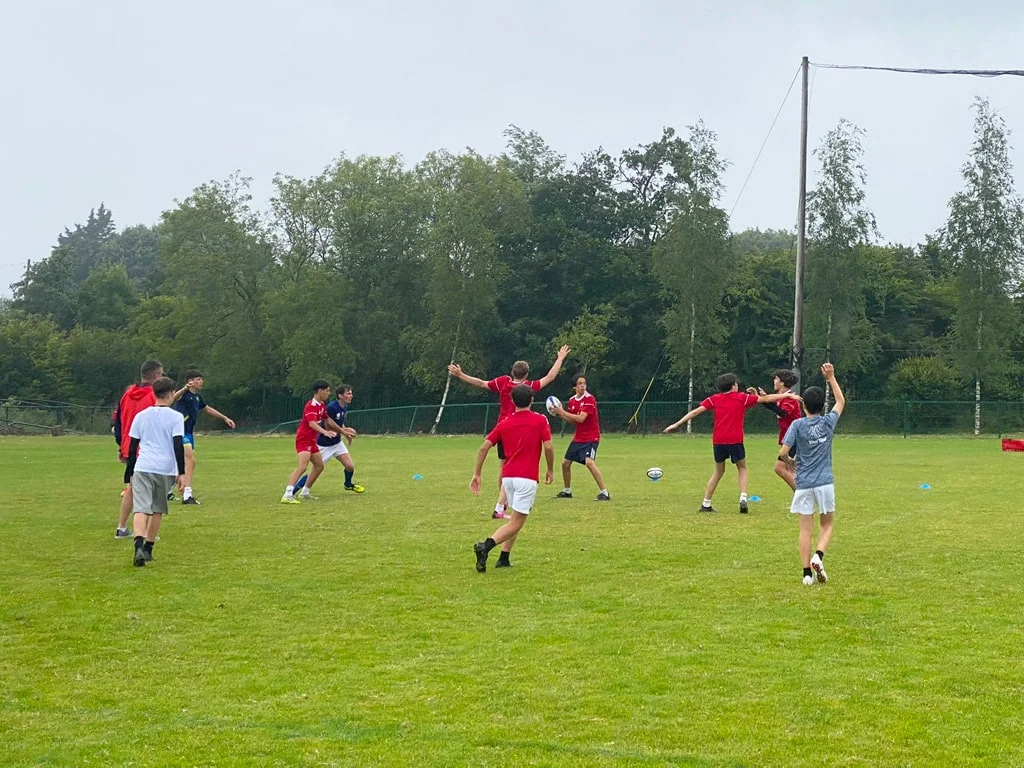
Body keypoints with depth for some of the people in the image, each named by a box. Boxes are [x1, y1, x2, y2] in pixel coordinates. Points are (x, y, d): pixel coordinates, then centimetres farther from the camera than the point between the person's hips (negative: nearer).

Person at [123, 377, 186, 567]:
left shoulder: (141, 416, 10)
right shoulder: (176, 417, 1)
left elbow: (132, 446, 12)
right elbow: (178, 446, -6)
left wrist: (130, 473, 20)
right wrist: (181, 473, -3)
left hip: (142, 468, 1)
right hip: (165, 470, -1)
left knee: (141, 509, -9)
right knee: (157, 510, 16)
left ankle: (139, 546, -30)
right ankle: (148, 549, 21)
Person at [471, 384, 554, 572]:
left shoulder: (504, 423, 10)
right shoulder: (540, 420, 1)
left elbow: (484, 448, 4)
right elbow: (548, 447, -8)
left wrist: (477, 474, 9)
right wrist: (551, 471, 6)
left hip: (508, 476, 5)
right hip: (527, 478, -5)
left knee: (516, 520, 22)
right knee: (516, 523, -6)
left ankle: (503, 559, 13)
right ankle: (486, 546, -28)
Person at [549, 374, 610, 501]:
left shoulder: (589, 399, -16)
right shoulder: (572, 400, 6)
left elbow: (581, 418, -25)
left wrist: (562, 412, -18)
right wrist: (559, 414, -1)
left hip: (591, 437, -8)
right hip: (578, 437, 8)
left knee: (589, 462, -26)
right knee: (565, 463, 13)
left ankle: (604, 493, -20)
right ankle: (567, 491, 33)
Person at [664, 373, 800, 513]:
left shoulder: (714, 399, 8)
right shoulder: (742, 398, 4)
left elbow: (696, 411, 2)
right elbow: (766, 399, 8)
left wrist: (677, 424, 4)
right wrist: (787, 395, 17)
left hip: (718, 441, 3)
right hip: (735, 441, -3)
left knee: (718, 472, 20)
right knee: (742, 468, 19)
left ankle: (706, 504, 17)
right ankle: (743, 498, -1)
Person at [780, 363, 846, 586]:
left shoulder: (797, 425, -5)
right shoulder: (828, 422, 0)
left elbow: (783, 452, -12)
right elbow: (841, 401, 18)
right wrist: (831, 378, 21)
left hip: (803, 484, 0)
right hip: (825, 482, 0)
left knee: (805, 528, 5)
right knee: (826, 524, 14)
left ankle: (807, 572, 3)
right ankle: (818, 556, -12)